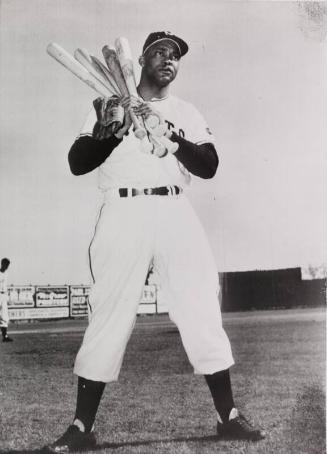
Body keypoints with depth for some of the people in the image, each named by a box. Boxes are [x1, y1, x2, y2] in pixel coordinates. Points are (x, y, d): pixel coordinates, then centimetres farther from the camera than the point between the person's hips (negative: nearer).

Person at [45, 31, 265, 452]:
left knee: (202, 313, 0)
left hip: (174, 213, 2)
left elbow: (209, 165, 1)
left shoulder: (186, 113, 16)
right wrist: (118, 127, -12)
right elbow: (77, 163, 0)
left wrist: (167, 133, -11)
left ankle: (228, 416, 12)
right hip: (122, 214, -2)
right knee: (107, 316, -3)